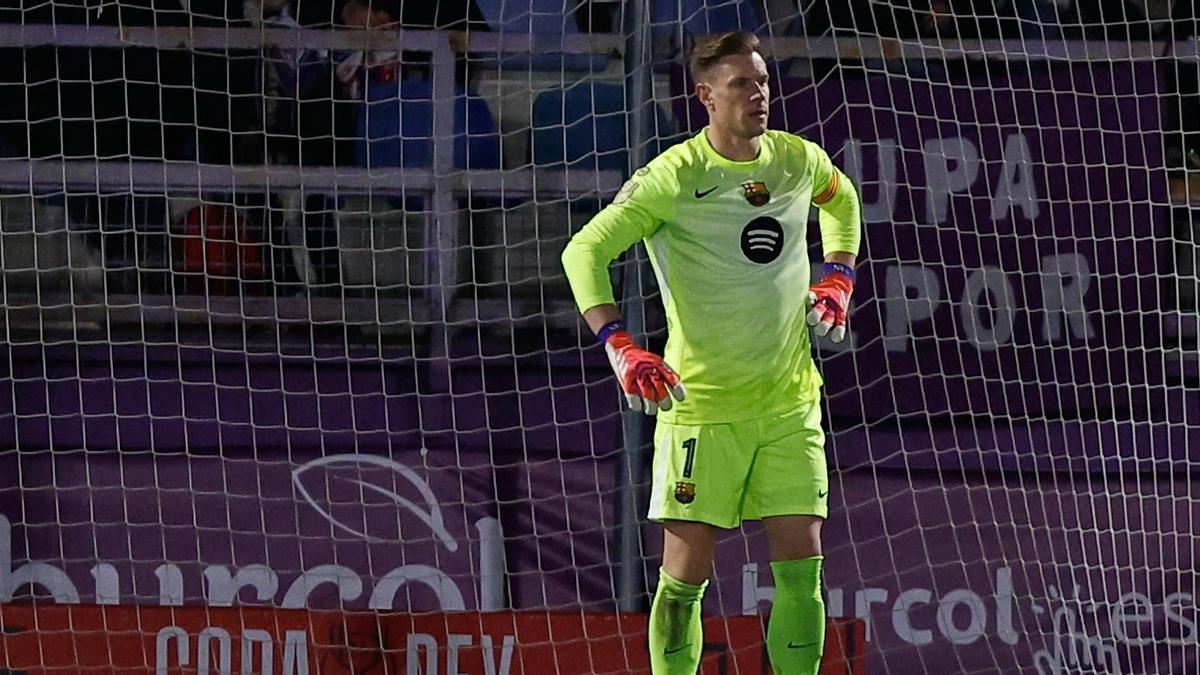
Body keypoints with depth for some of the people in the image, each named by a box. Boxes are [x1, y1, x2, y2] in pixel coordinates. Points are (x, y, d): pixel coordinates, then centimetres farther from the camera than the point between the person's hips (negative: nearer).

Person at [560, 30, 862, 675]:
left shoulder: (799, 160, 4)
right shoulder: (675, 175, -10)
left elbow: (841, 199, 29)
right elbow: (584, 250, -12)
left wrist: (838, 277, 14)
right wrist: (619, 347, -24)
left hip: (790, 403, 4)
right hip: (701, 400, -4)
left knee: (802, 573, -3)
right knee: (685, 576, -3)